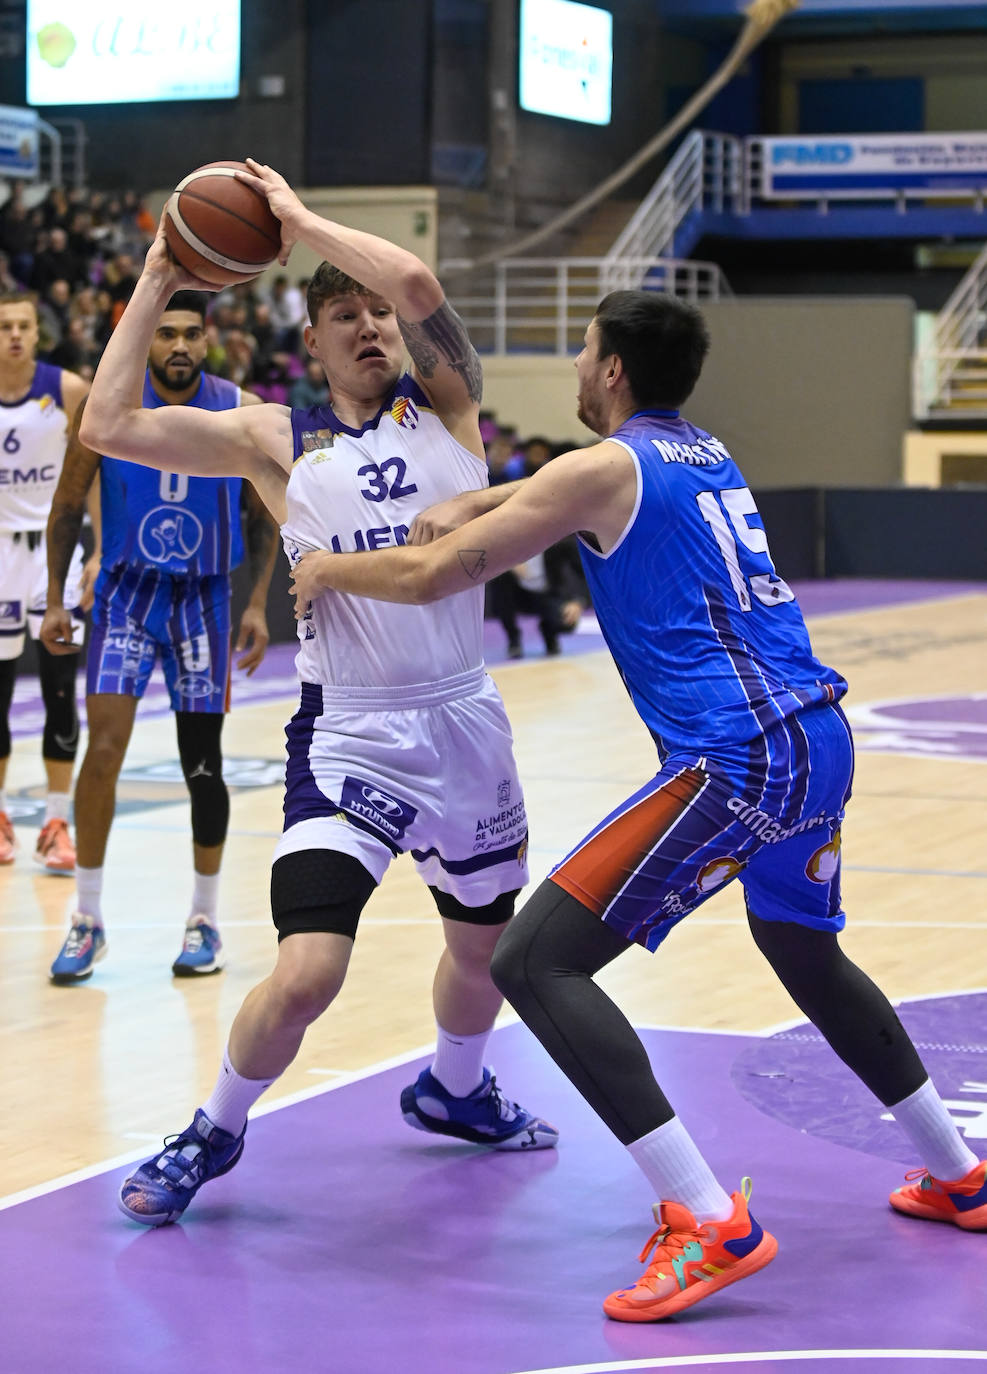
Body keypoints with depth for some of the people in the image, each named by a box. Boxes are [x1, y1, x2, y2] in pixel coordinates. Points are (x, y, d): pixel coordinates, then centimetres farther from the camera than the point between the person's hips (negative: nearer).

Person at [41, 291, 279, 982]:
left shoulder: (242, 413, -7)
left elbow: (263, 515, 5)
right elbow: (69, 506, 3)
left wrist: (258, 604, -3)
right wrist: (56, 601, 1)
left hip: (203, 600, 1)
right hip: (127, 594, -1)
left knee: (203, 762, 5)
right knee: (104, 747, -13)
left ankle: (205, 920, 19)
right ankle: (88, 920, -2)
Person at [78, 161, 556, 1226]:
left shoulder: (445, 407, 2)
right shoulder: (275, 442, 0)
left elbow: (418, 285, -19)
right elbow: (107, 426, -9)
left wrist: (300, 220, -8)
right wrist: (155, 286, -3)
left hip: (465, 723, 3)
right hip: (350, 733, -3)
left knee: (485, 943, 22)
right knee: (304, 975, -17)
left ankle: (452, 1091, 52)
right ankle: (216, 1130, 10)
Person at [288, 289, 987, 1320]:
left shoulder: (604, 468, -4)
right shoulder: (706, 453, 20)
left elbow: (433, 577, -3)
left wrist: (329, 570, 15)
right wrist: (471, 504, 21)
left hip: (735, 760, -9)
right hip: (821, 739, 9)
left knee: (534, 962, -8)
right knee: (802, 947, 33)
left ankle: (708, 1222, -16)